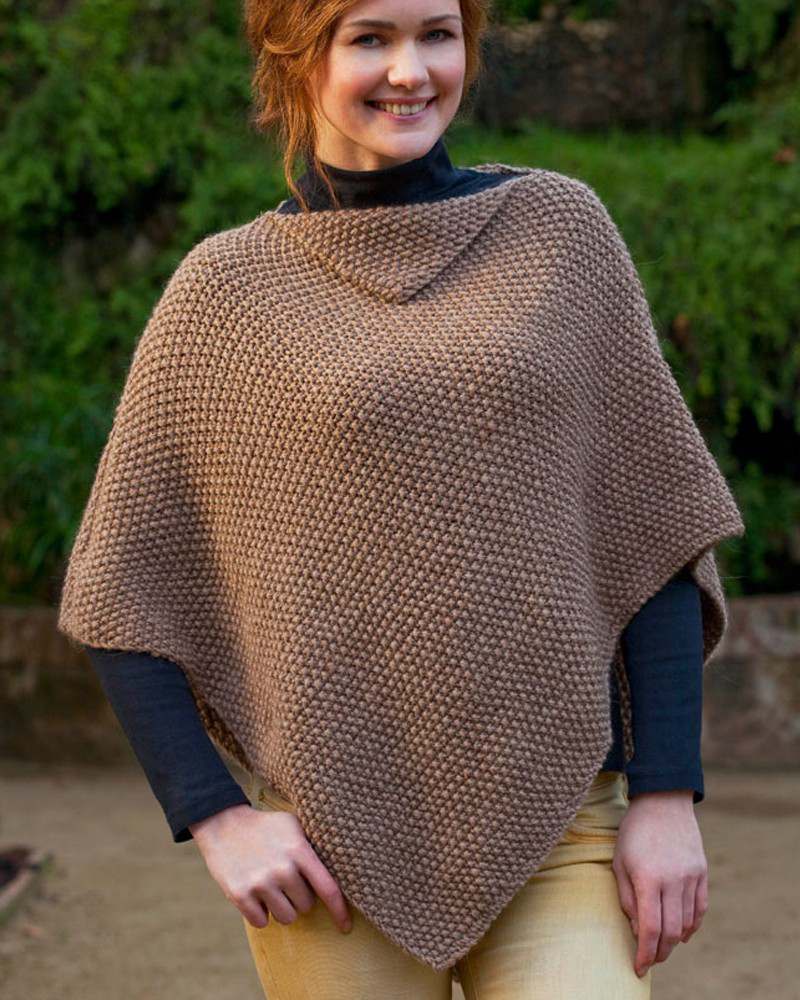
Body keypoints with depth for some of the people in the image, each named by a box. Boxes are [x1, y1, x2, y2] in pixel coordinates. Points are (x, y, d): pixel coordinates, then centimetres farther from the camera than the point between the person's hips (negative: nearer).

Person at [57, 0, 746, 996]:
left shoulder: (556, 226, 4)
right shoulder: (226, 287, 1)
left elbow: (652, 521, 5)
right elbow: (117, 584, 4)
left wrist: (667, 793, -1)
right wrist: (214, 819, -5)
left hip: (560, 828, 1)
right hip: (336, 848, -1)